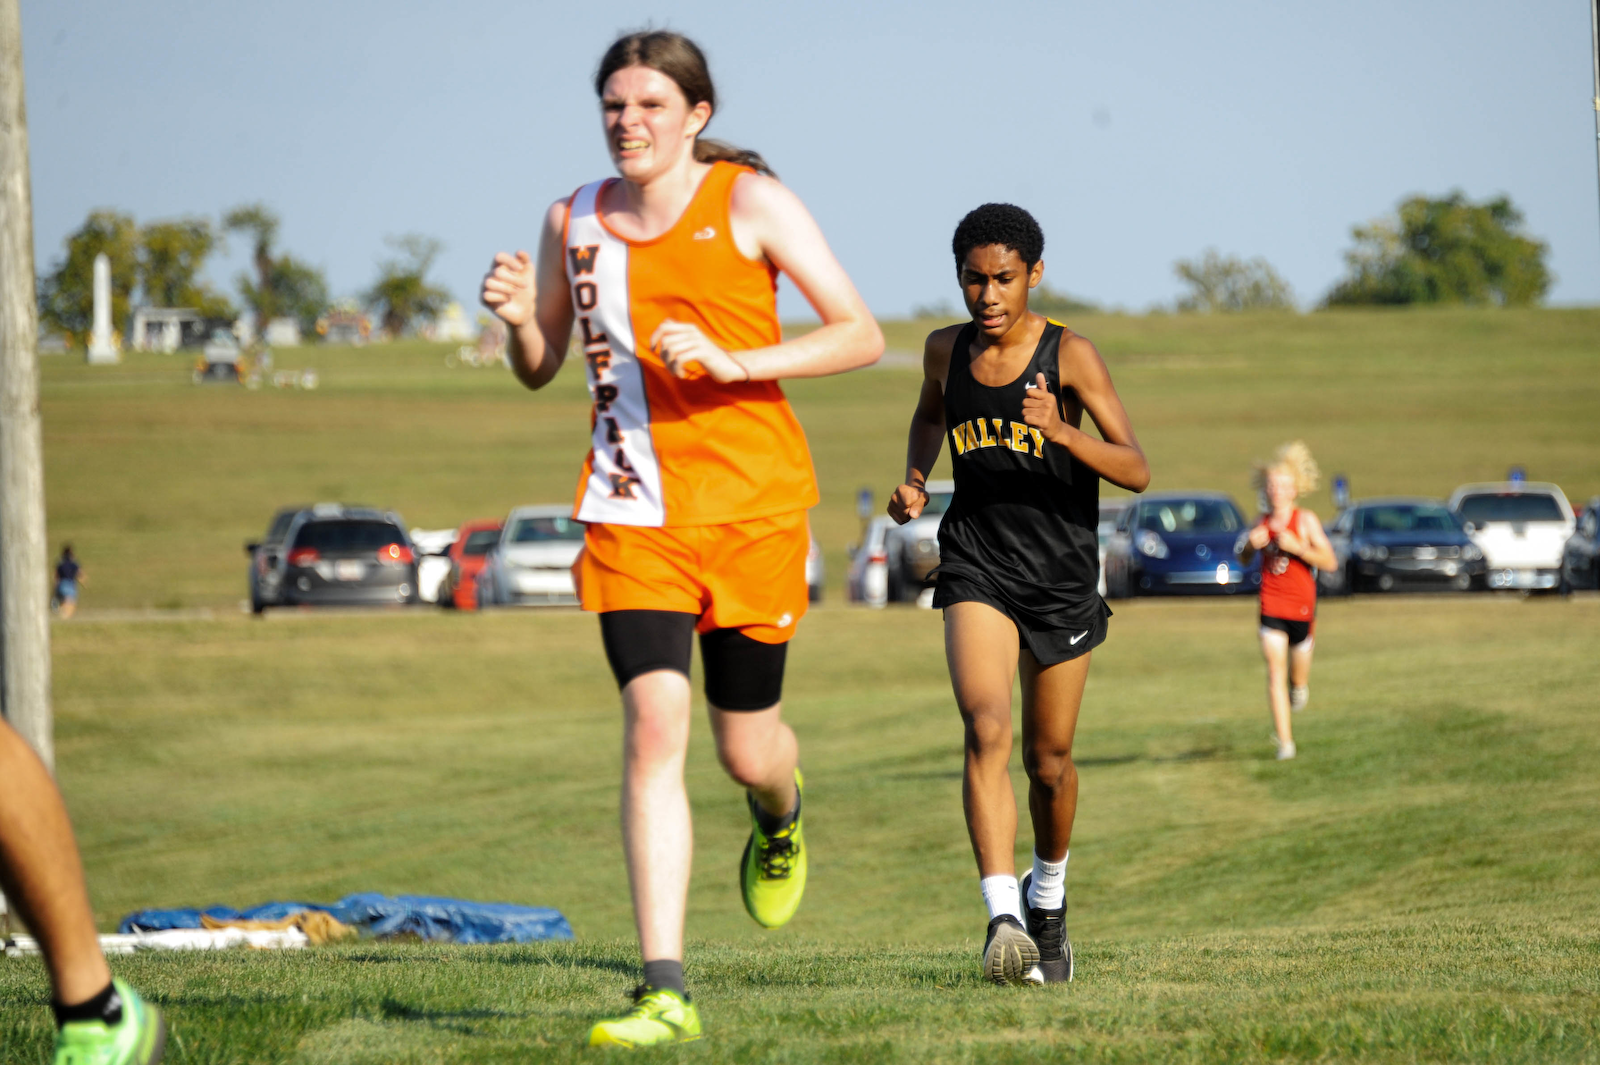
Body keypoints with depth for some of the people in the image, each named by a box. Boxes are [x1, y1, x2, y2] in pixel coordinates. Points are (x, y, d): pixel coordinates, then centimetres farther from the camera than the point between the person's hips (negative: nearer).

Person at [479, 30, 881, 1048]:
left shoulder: (750, 202, -4)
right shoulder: (575, 220, 7)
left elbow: (862, 335, -7)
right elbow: (539, 370, 18)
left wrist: (732, 362, -20)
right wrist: (519, 318, -6)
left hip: (753, 503, -2)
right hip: (633, 507, 2)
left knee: (747, 746, 7)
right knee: (654, 724, -16)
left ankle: (781, 816, 49)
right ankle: (665, 994, -18)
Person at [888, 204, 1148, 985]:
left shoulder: (1069, 355, -10)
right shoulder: (947, 352, 1)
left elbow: (1136, 471, -16)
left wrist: (1061, 430, -33)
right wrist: (914, 481, 7)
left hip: (1061, 575, -1)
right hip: (976, 565, 1)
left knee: (1049, 759, 10)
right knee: (986, 727, -23)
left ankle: (1048, 892, 39)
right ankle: (1003, 916, -31)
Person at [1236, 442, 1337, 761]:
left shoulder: (1305, 521, -6)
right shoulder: (1261, 523, 4)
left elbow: (1329, 561, -13)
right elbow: (1243, 560, 18)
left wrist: (1295, 546, -23)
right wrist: (1250, 544, -5)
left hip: (1301, 606, -2)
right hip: (1271, 606, 2)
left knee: (1298, 672, 12)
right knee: (1275, 673, -9)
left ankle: (1299, 688, 51)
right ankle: (1284, 742, -8)